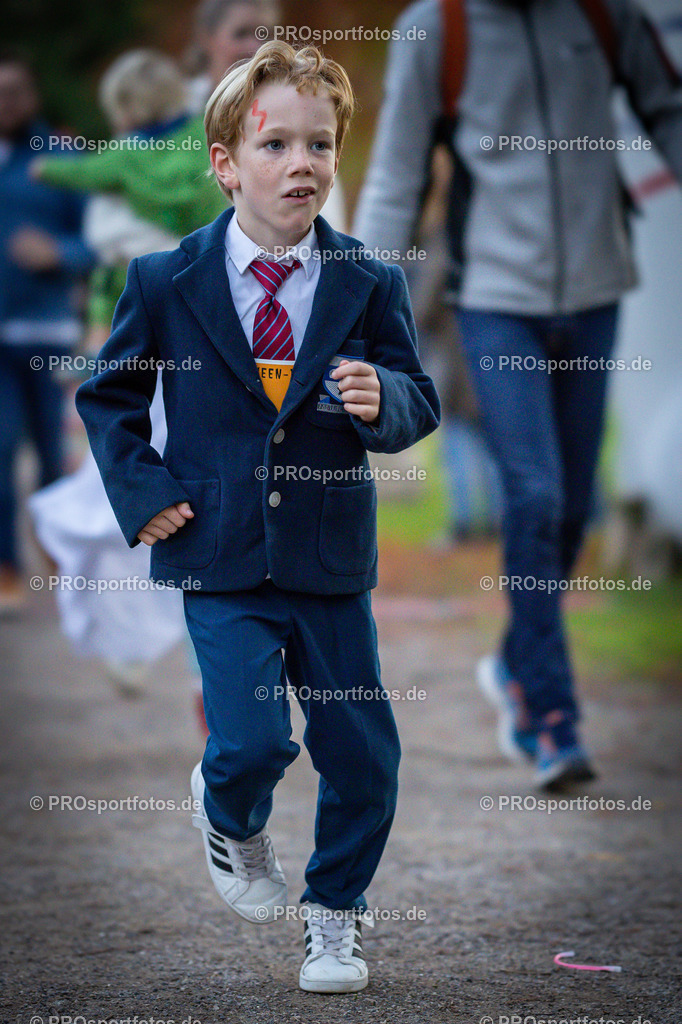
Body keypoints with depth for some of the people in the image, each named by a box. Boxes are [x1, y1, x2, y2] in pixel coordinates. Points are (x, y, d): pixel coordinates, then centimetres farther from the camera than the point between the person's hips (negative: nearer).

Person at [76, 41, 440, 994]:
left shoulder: (370, 287, 0)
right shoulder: (165, 282, -3)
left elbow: (420, 404, 3)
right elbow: (108, 394, 8)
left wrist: (382, 399, -20)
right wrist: (141, 492, -3)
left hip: (331, 559, 2)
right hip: (220, 558, -2)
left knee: (363, 754, 5)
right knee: (252, 742, -15)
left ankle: (334, 912, 29)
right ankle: (230, 819, 22)